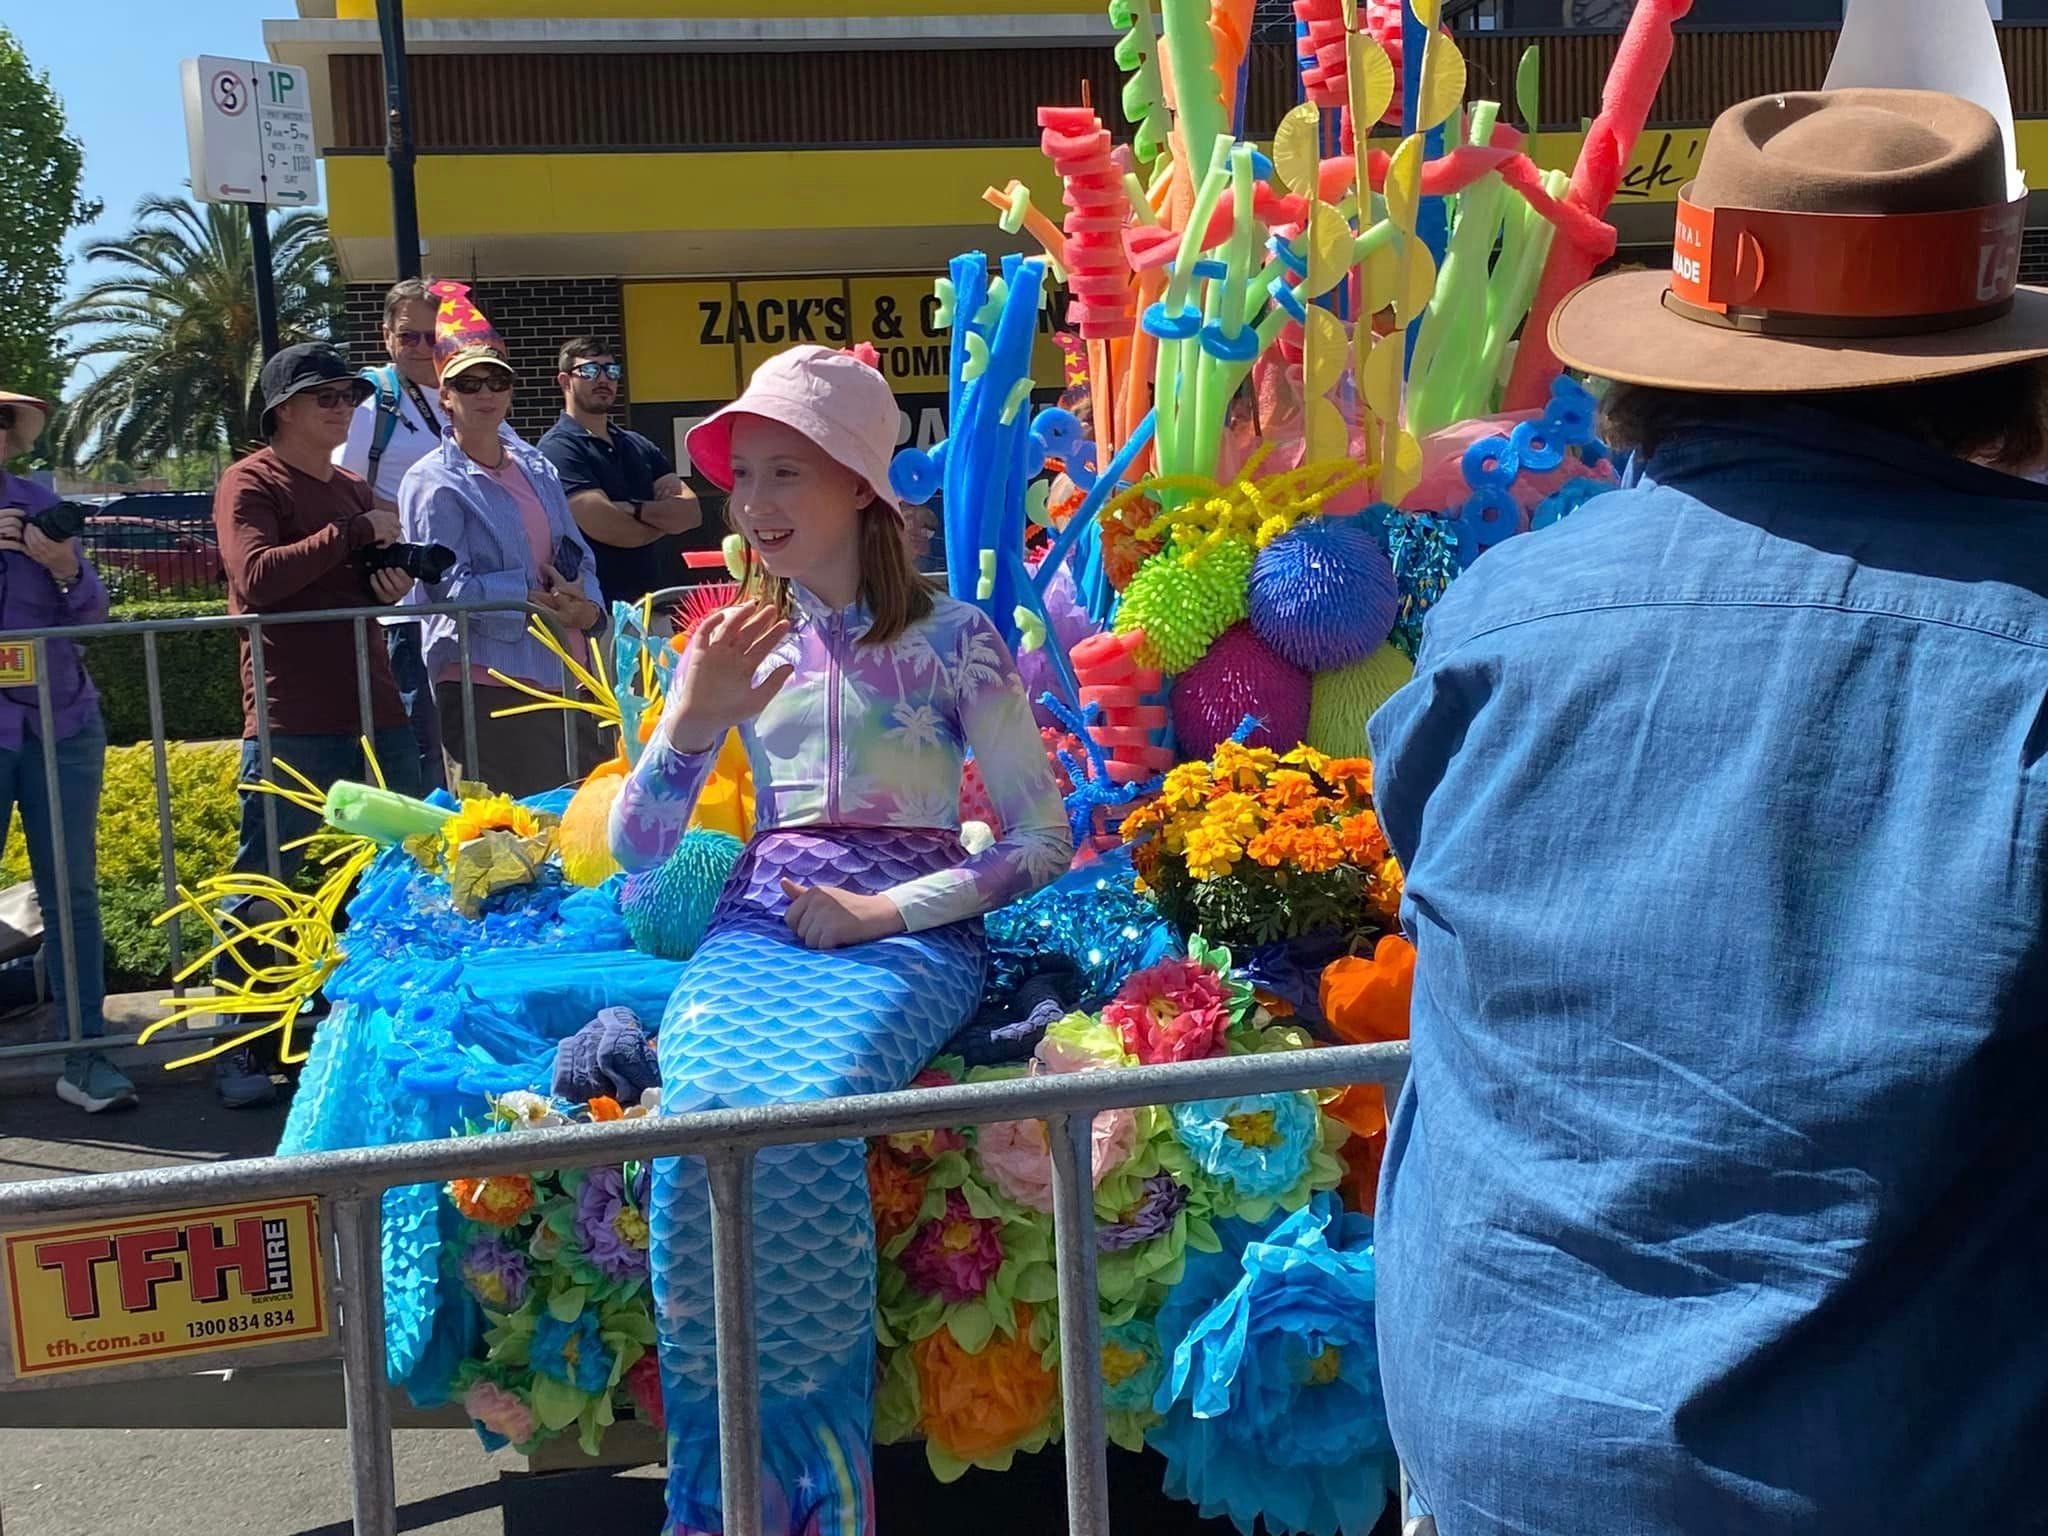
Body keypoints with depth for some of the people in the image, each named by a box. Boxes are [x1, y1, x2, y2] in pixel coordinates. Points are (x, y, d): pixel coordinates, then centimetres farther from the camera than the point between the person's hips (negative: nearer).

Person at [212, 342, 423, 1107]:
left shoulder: (355, 490, 18)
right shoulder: (251, 482, -4)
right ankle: (237, 1047, 7)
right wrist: (356, 530, -17)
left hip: (376, 711, 7)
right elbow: (256, 577, -20)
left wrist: (391, 581, 6)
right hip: (290, 725, -7)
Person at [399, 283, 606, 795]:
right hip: (486, 681, -7)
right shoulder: (433, 483, -4)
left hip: (566, 675, 7)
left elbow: (578, 557, 18)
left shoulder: (537, 468, 17)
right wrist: (541, 597, -11)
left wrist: (586, 609, -4)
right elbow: (447, 587, -12)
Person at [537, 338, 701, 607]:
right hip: (603, 605, -6)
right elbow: (606, 527, -17)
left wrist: (635, 510, -13)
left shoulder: (639, 446, 16)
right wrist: (665, 515, 1)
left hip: (661, 599, 6)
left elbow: (691, 511, 4)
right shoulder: (558, 447, -7)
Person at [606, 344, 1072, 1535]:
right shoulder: (735, 642, 12)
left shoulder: (953, 641, 0)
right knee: (701, 1112, -30)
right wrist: (690, 723, -9)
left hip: (911, 934, -3)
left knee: (798, 1112, -34)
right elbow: (635, 850, 9)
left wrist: (885, 911, -12)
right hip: (762, 924, 3)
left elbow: (1045, 838, -1)